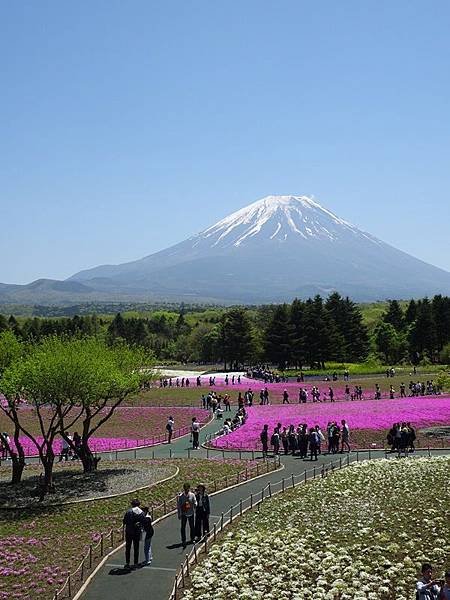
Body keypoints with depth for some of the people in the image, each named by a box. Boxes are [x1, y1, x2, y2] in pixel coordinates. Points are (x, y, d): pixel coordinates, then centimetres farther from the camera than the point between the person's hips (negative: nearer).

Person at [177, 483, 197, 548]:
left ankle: (192, 538, 31)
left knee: (192, 526, 12)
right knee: (183, 527, -4)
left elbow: (195, 503, 0)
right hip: (183, 514, -2)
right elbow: (178, 505, -2)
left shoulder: (192, 495, -5)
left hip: (191, 513, 2)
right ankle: (183, 541, 4)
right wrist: (179, 514, -2)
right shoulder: (180, 496, -9)